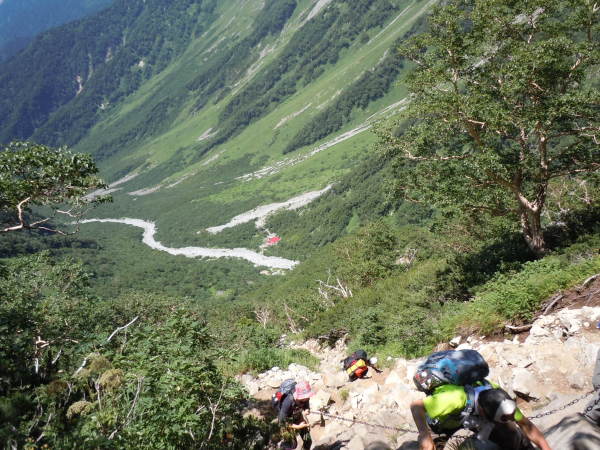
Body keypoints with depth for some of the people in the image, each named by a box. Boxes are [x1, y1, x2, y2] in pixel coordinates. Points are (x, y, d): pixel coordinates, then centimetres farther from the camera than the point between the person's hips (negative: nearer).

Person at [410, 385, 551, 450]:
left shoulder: (496, 395, -32)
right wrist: (425, 436, -54)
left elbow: (526, 425, -20)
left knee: (513, 434, -12)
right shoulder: (455, 399, -47)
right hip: (444, 422, -3)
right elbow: (416, 406, -42)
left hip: (472, 417, 3)